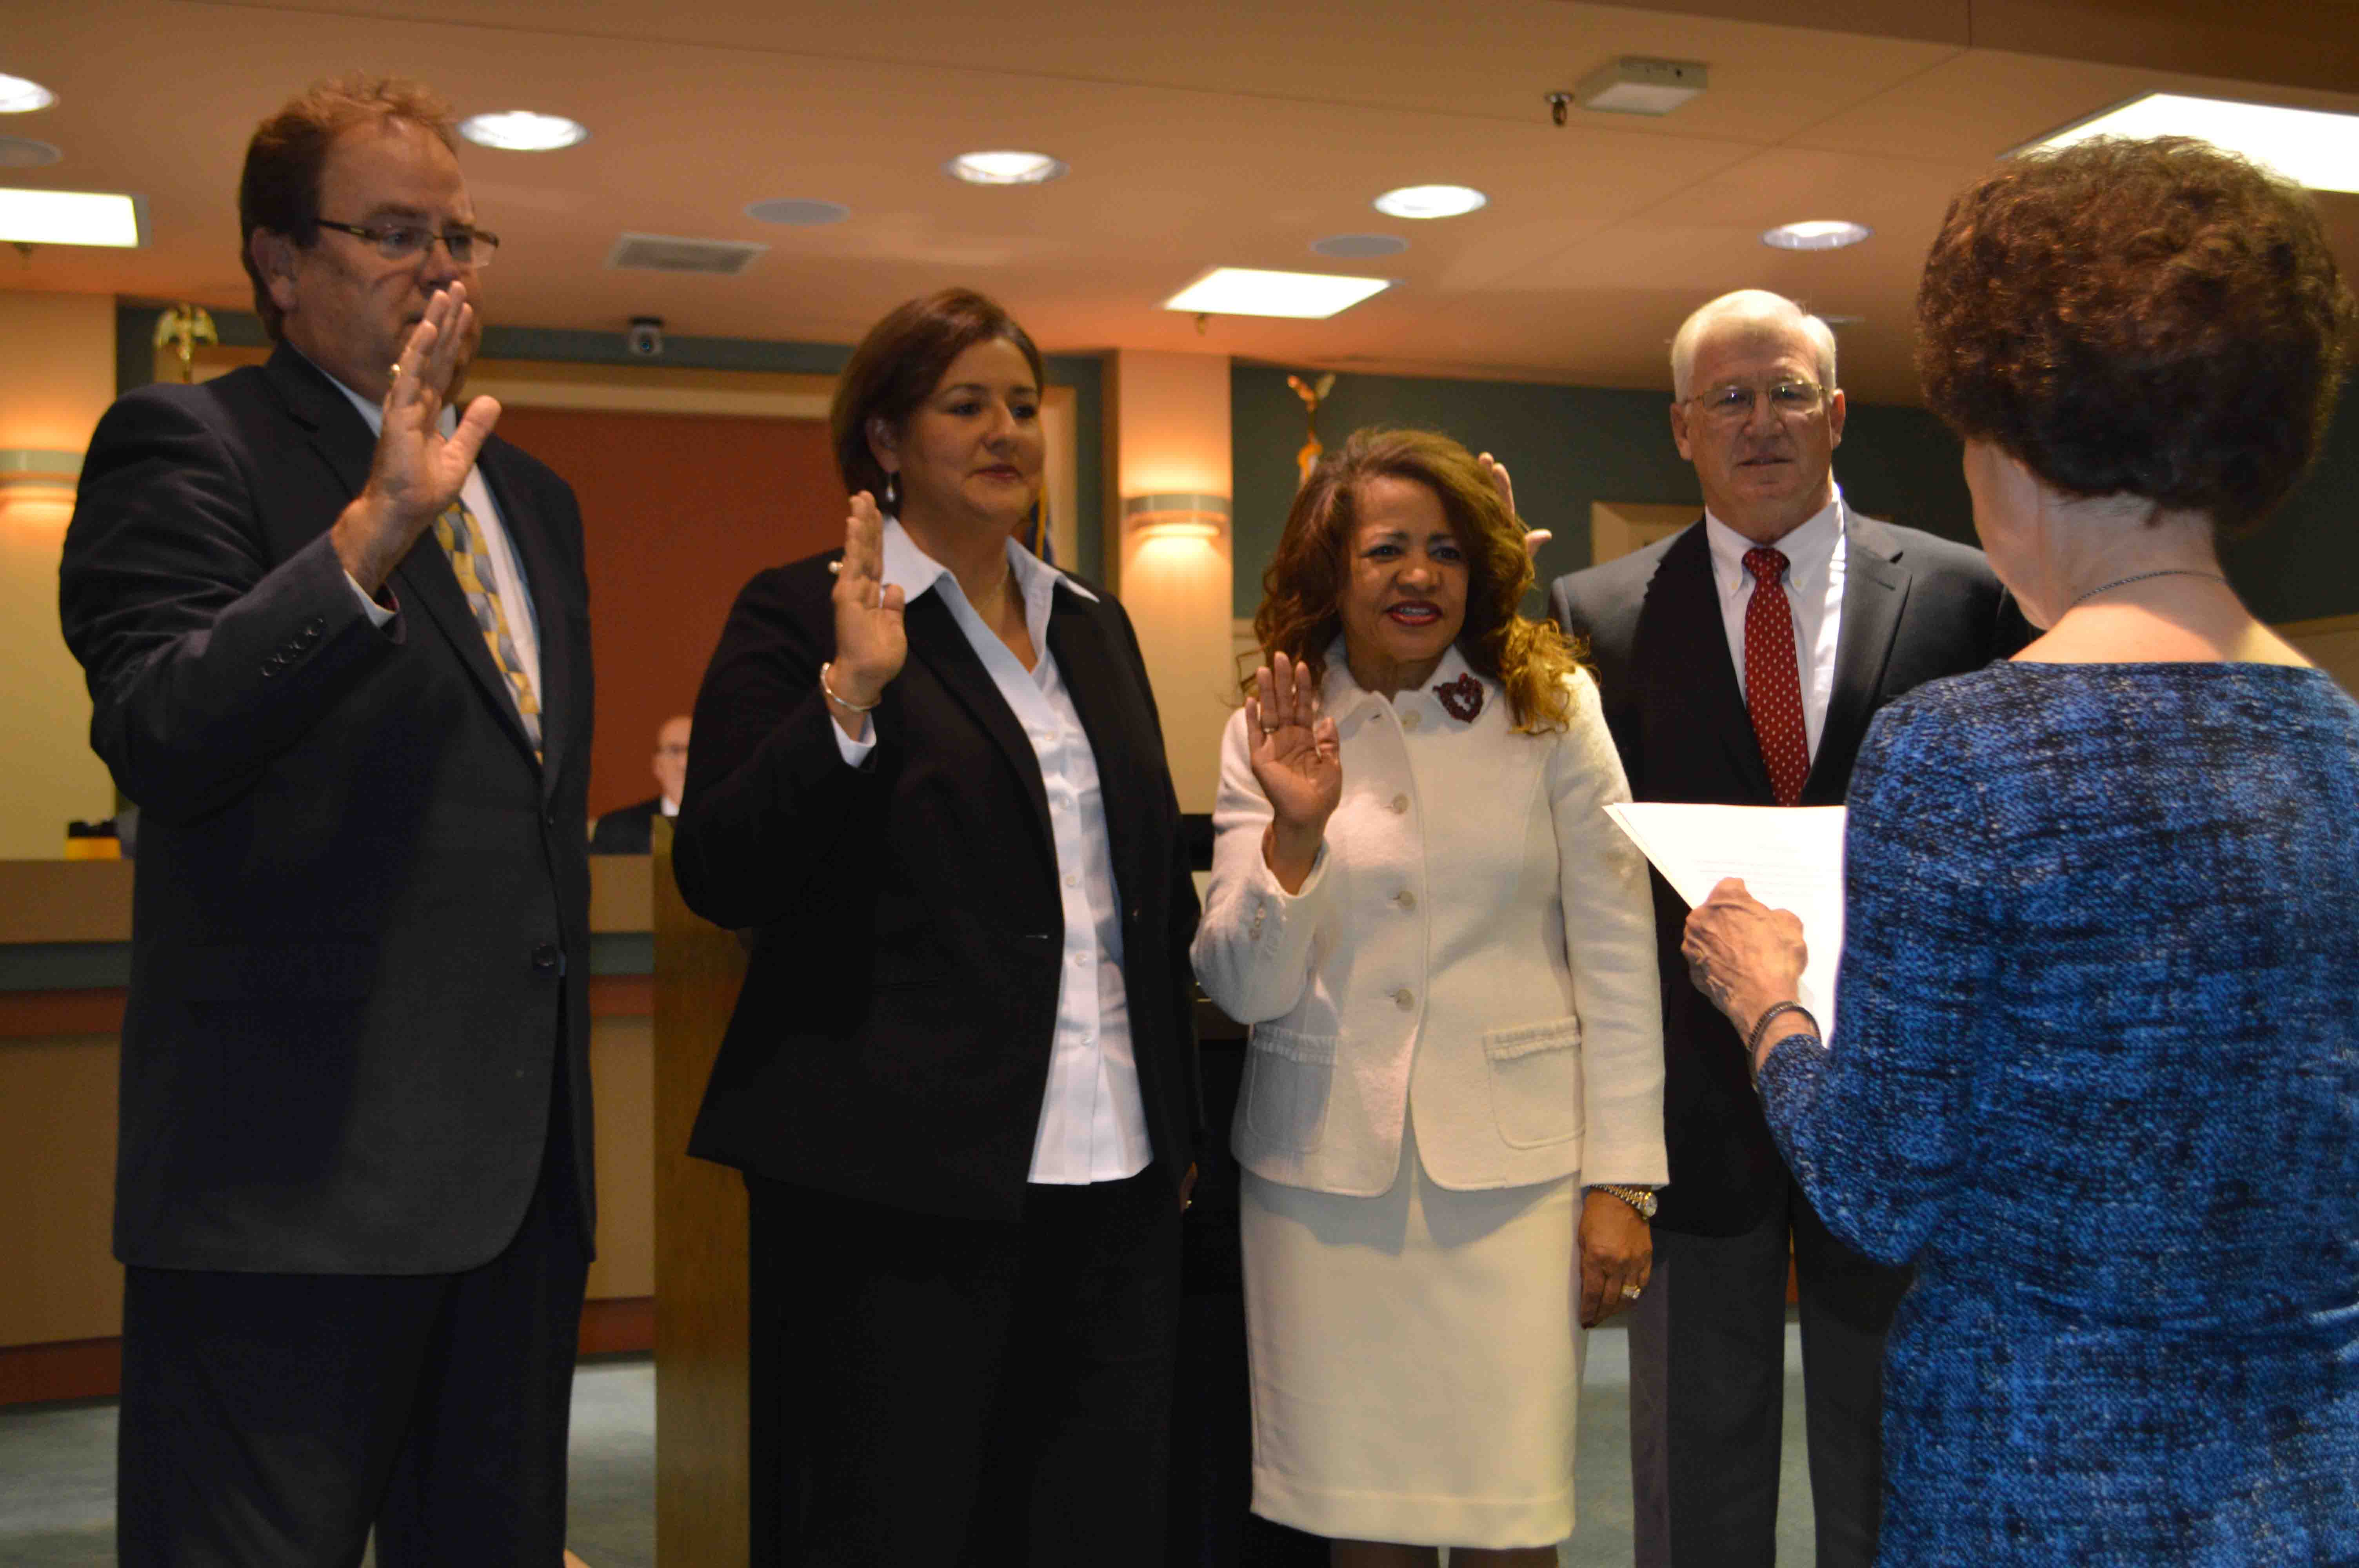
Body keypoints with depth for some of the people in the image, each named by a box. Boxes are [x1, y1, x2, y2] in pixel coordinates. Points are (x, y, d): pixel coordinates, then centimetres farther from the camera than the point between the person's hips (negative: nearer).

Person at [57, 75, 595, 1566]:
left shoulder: (530, 495, 19)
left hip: (522, 1161, 7)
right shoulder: (185, 446, -3)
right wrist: (371, 532, -29)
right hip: (302, 1165, -7)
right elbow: (156, 739, -19)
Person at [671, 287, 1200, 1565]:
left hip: (1114, 1175, 6)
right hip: (907, 1180, -6)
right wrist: (850, 697, -22)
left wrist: (1175, 1122, 20)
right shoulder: (802, 617, -3)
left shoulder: (1094, 626, 16)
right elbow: (721, 881, -11)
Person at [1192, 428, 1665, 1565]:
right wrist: (1296, 830, -18)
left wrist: (1620, 1181, -2)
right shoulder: (1268, 735, 3)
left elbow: (1617, 955, 1)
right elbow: (1244, 991, -2)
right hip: (1325, 1166, 1)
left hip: (1509, 1164, -1)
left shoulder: (1552, 709, 1)